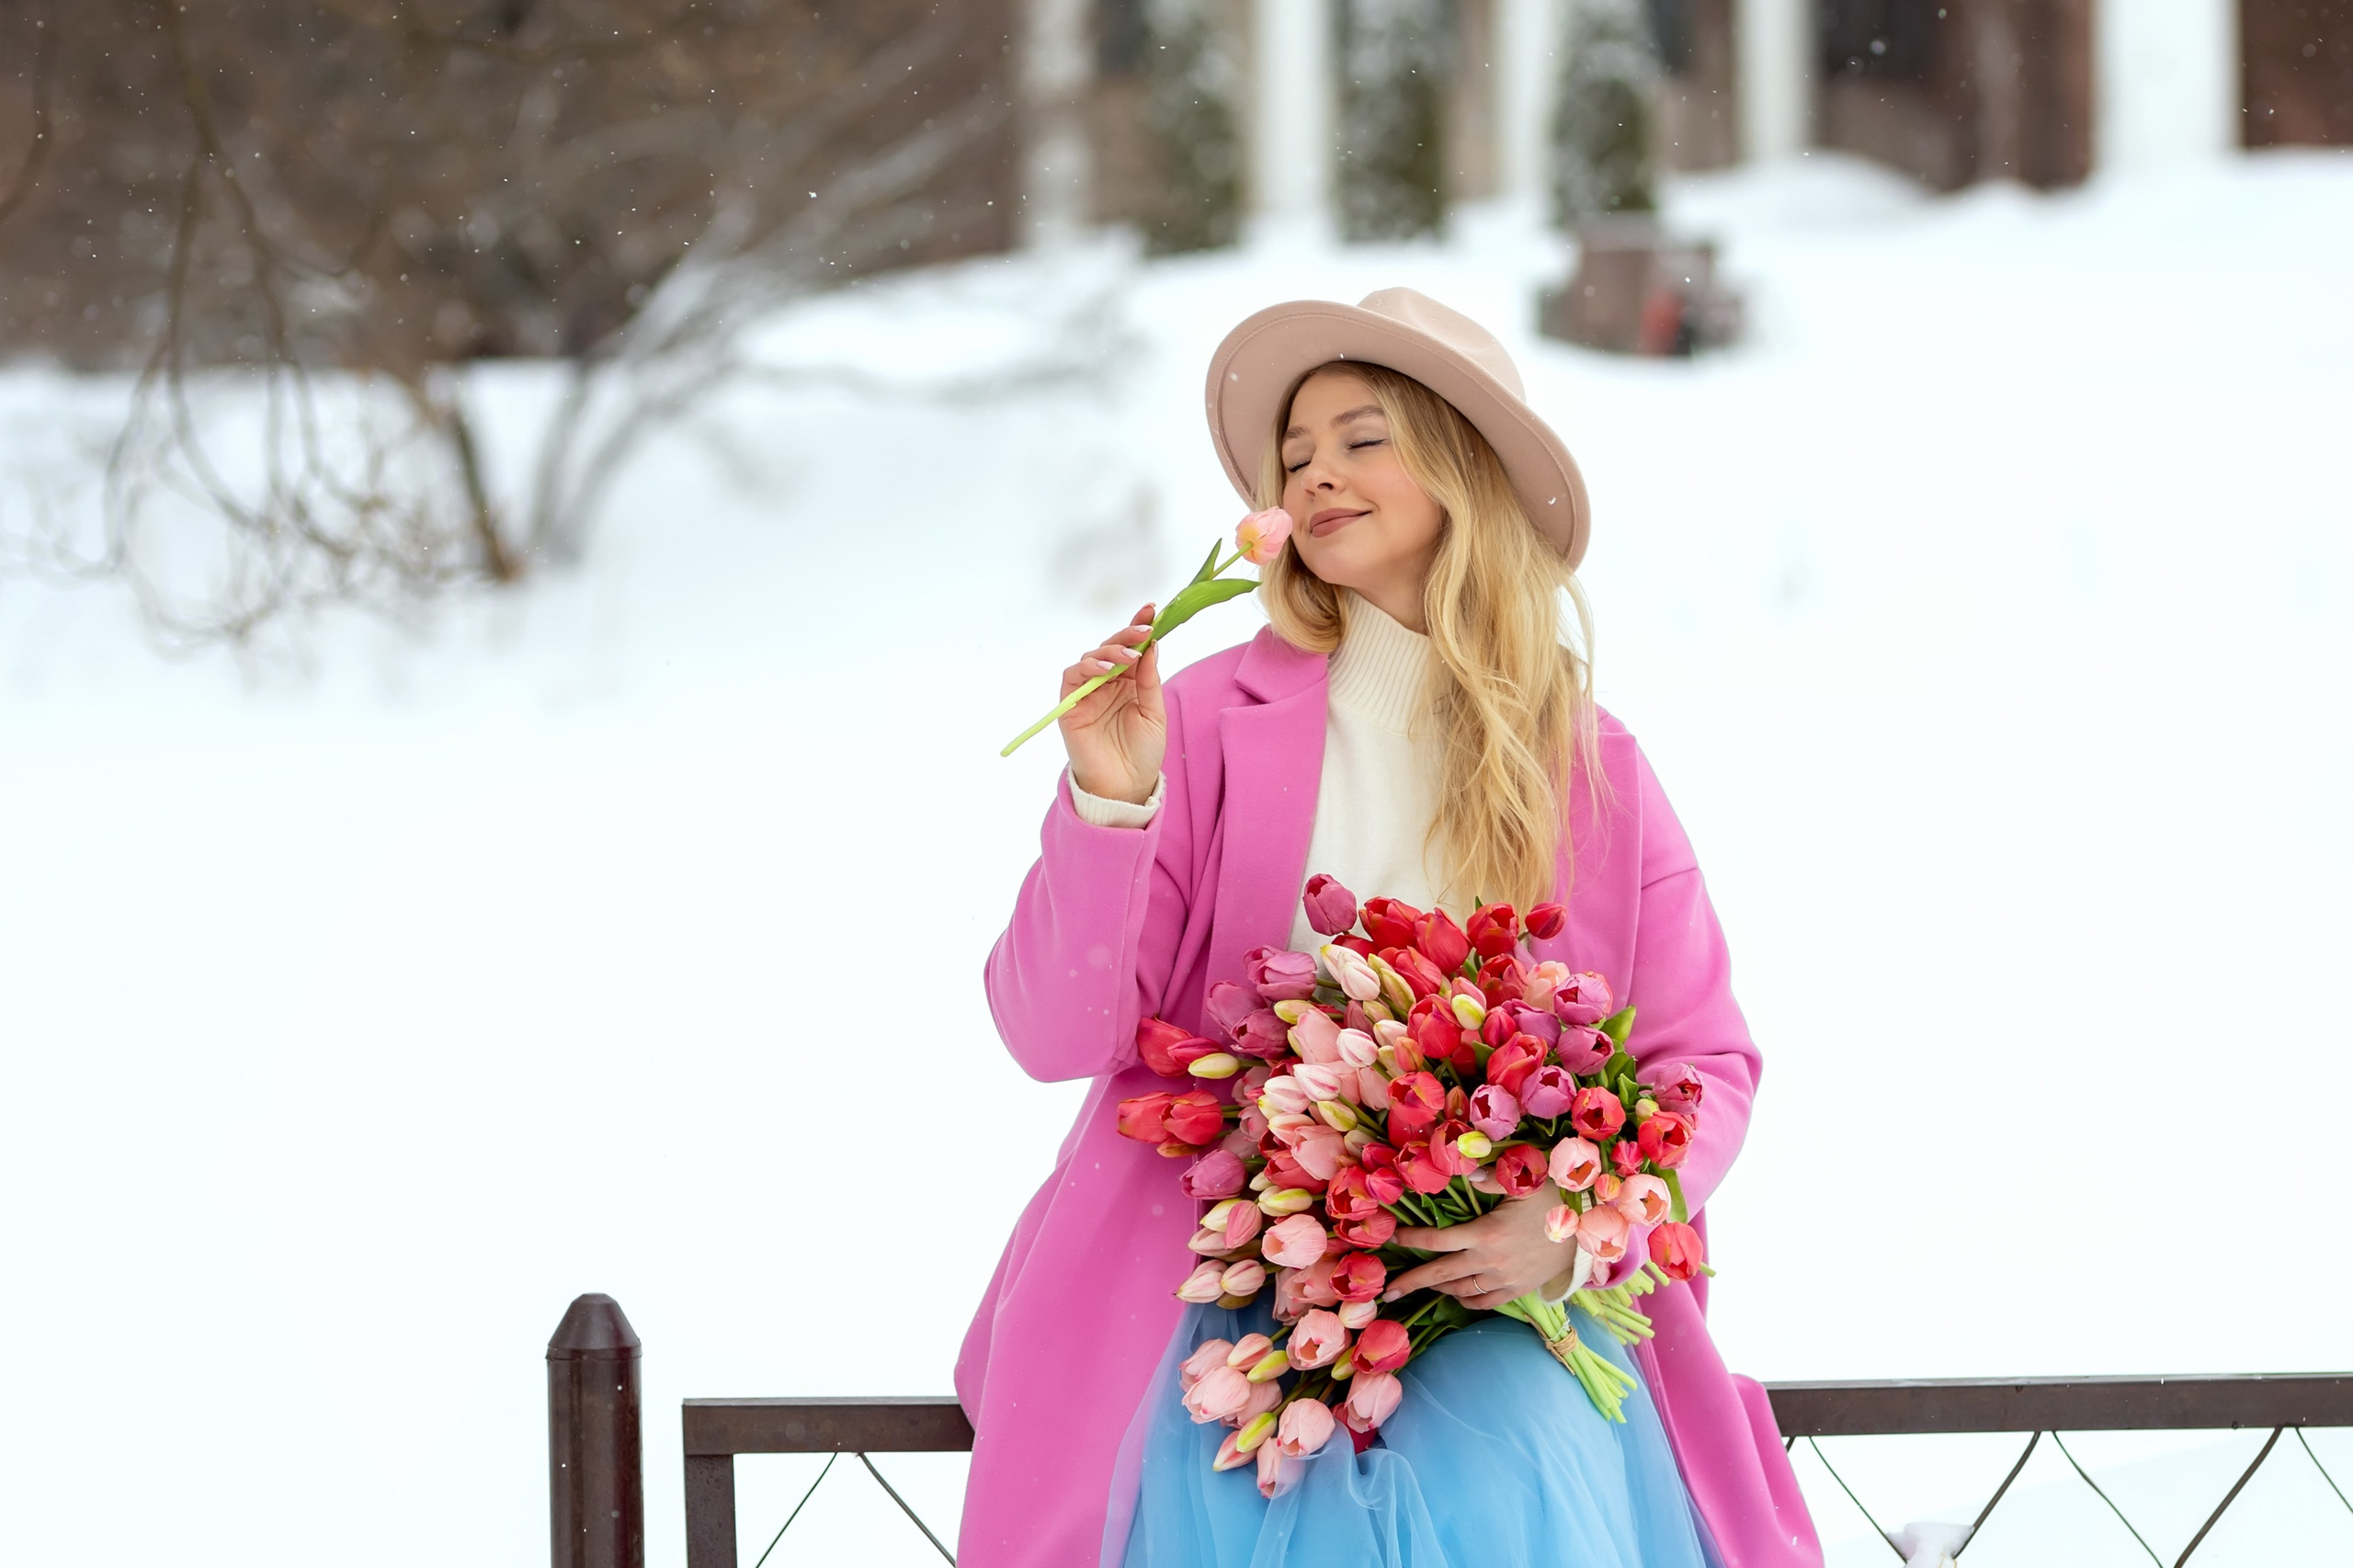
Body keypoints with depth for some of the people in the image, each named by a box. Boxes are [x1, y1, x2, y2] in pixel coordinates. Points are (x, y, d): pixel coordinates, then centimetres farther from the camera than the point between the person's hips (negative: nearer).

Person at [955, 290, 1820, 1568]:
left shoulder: (1591, 768, 6)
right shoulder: (1212, 717, 1)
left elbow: (1704, 1065, 9)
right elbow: (1057, 1034, -4)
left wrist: (1573, 1228, -10)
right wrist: (1110, 805, -19)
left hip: (1500, 1290, 1)